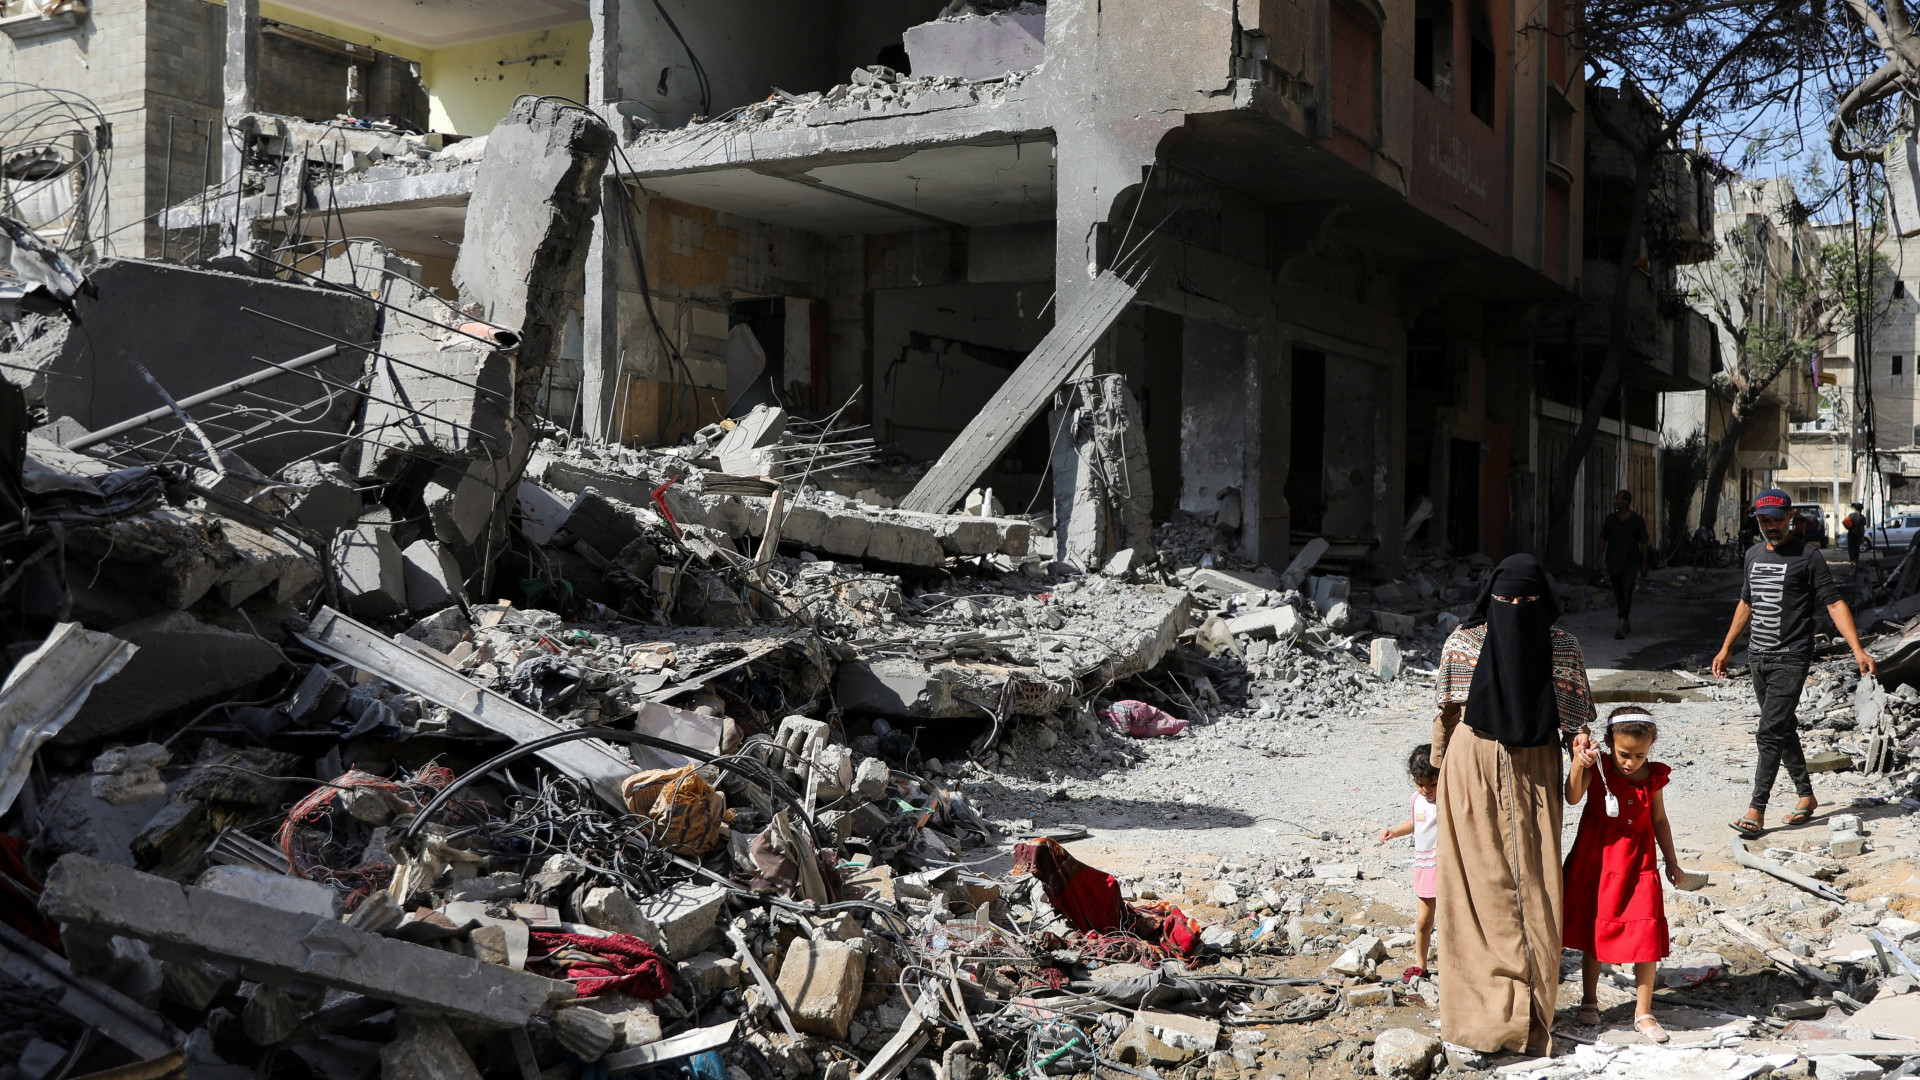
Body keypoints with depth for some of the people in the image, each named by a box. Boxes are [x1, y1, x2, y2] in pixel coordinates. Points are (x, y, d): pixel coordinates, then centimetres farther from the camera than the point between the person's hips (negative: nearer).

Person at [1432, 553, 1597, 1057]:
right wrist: (1439, 774, 8)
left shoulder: (1562, 646, -1)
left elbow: (1574, 713, 7)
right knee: (1483, 886, 1)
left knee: (1534, 889, 2)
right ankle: (1484, 1010, 9)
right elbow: (1446, 714, 4)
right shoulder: (1463, 643, -5)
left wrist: (1578, 739, -14)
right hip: (1473, 774, -1)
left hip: (1533, 775, 1)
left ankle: (1532, 1014, 13)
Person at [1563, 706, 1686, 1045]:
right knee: (1592, 935, 11)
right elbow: (1572, 797, -27)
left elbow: (1659, 821, 11)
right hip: (1595, 864, -2)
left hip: (1638, 867, 2)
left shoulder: (1652, 777, -1)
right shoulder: (1597, 769, -10)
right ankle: (1589, 1001, 28)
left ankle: (1643, 1013, 7)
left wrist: (1671, 861, 15)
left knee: (1646, 939, -3)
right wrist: (1578, 764, -43)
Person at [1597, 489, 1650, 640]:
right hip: (1613, 564, 4)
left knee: (1627, 593, -15)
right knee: (1618, 595, 11)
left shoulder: (1637, 520, -4)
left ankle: (1621, 627, -21)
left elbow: (1643, 543, 1)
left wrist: (1644, 564, 2)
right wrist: (1601, 556, -2)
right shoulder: (1610, 519, 4)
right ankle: (1627, 624, 27)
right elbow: (1603, 539, 8)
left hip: (1631, 564, -4)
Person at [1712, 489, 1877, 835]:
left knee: (1769, 733, -12)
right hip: (1757, 657, 7)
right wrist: (1726, 648, 26)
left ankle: (1757, 810, -12)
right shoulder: (1754, 554, 13)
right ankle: (1806, 796, 26)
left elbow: (1834, 603, -10)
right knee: (1783, 730, 14)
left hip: (1790, 658, -7)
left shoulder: (1808, 556, -7)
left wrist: (1857, 650, -19)